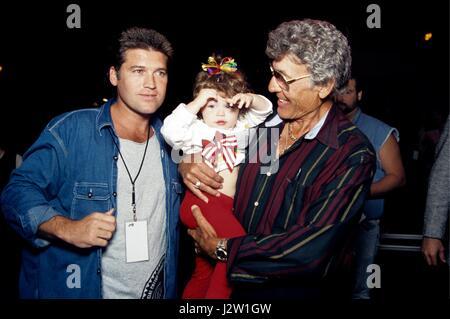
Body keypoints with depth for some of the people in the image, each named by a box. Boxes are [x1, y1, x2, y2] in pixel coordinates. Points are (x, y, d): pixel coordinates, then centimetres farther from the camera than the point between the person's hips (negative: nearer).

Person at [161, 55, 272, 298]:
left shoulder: (240, 128, 21)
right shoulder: (197, 129, 4)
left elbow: (264, 111, 21)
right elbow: (171, 131, -13)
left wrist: (252, 99, -1)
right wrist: (197, 102, -10)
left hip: (224, 206, 8)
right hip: (201, 200, -7)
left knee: (204, 271, 18)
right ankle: (217, 294, -21)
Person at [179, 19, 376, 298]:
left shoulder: (353, 155, -19)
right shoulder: (264, 121, -3)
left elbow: (311, 250, -26)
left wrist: (223, 248, -19)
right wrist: (186, 164, -11)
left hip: (295, 290, -4)